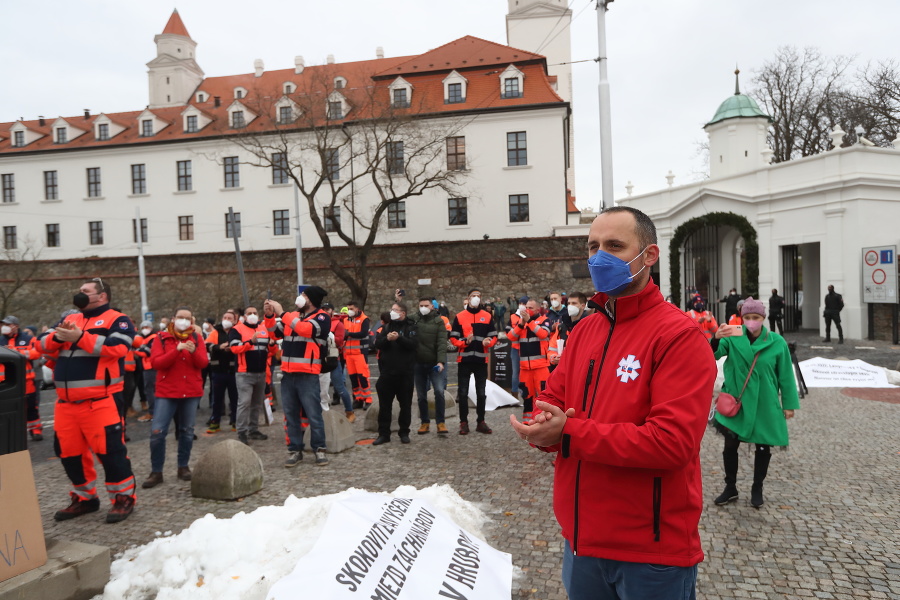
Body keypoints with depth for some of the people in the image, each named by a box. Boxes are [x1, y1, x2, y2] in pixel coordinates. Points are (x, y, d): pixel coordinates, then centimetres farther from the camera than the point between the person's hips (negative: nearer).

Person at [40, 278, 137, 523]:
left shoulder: (116, 320, -3)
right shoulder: (70, 319, 19)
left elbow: (117, 347, -20)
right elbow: (44, 345, 13)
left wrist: (79, 338, -22)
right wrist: (57, 335, -9)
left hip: (99, 401, -8)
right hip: (66, 401, 8)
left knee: (109, 448, -7)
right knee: (68, 450, 15)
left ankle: (123, 497, 7)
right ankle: (84, 497, 30)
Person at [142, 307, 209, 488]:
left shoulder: (196, 337, 5)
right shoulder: (162, 338, 0)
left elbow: (203, 363, -3)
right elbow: (155, 363, -12)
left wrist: (194, 351, -23)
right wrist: (177, 350, -23)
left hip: (191, 392, 2)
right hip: (167, 392, -2)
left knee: (187, 431, 8)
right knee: (157, 432, -6)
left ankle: (183, 467, 21)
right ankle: (156, 472, 6)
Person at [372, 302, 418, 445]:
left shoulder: (411, 327, -1)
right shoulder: (387, 326, 11)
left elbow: (413, 344, -16)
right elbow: (377, 344, 1)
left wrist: (399, 338, -28)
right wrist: (387, 338, -18)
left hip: (405, 372, -3)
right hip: (387, 370, 3)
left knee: (405, 404, 7)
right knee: (384, 404, 6)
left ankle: (404, 432, 20)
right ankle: (383, 433, 16)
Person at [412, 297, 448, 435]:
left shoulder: (438, 321, -2)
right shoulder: (414, 321, 5)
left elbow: (442, 342, -11)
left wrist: (441, 361, -21)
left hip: (435, 363, -3)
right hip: (418, 363, 3)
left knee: (439, 391, -16)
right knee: (421, 395, 9)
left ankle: (440, 422, -4)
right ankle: (425, 422, 23)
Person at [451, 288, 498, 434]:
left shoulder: (487, 316, 7)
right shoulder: (459, 317, 2)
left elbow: (494, 337, 8)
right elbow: (453, 338, 1)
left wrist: (489, 342, -13)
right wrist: (464, 342, -18)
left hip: (481, 360, 2)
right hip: (464, 360, -1)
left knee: (481, 393, 7)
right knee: (463, 392, 3)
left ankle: (481, 422, 16)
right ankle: (464, 422, 10)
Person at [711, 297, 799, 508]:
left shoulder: (777, 342, -5)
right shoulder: (733, 337, -7)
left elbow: (785, 376, 0)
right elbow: (713, 354, -24)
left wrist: (789, 404, 0)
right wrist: (716, 338, -46)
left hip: (765, 405, 0)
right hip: (736, 402, 0)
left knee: (763, 448, 11)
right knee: (730, 445, 3)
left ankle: (757, 489, 28)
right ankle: (730, 488, 20)